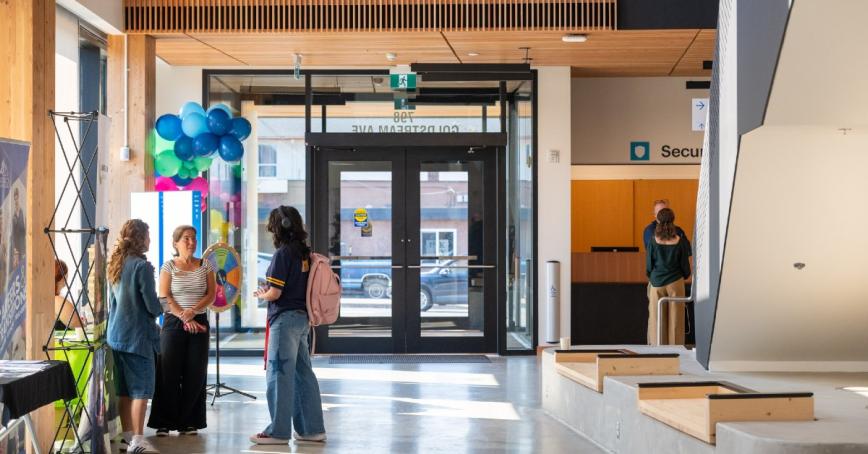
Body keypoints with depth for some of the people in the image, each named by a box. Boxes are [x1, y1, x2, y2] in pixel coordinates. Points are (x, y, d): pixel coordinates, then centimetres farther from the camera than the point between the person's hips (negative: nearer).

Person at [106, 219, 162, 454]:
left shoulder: (115, 265, 9)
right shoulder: (141, 266, -15)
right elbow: (153, 305, -15)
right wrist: (159, 309, 6)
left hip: (116, 334, 8)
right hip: (137, 335, -8)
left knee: (124, 389, 13)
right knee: (142, 388, -3)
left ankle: (128, 435, 19)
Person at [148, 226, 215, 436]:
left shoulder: (205, 266, 8)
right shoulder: (168, 266, 2)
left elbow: (211, 295, 2)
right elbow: (164, 297, -5)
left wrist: (193, 311, -15)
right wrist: (183, 318, -15)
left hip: (199, 323, 2)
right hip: (173, 323, -2)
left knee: (195, 375, 1)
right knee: (169, 373, -4)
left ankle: (188, 423, 9)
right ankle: (164, 423, 3)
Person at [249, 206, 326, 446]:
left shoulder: (283, 253, -14)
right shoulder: (305, 253, 9)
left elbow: (274, 293, -17)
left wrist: (261, 294, 4)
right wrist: (269, 291, 16)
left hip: (285, 318, -8)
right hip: (303, 317, 8)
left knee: (279, 375, -2)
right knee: (303, 374, 12)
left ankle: (279, 431, 2)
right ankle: (312, 428, 16)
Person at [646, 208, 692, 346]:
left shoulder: (653, 241, -7)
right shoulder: (680, 241, -7)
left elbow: (648, 266, -1)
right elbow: (685, 265, 0)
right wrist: (685, 275, 22)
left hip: (657, 284, 0)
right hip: (675, 283, 0)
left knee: (657, 319, 7)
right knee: (675, 319, 5)